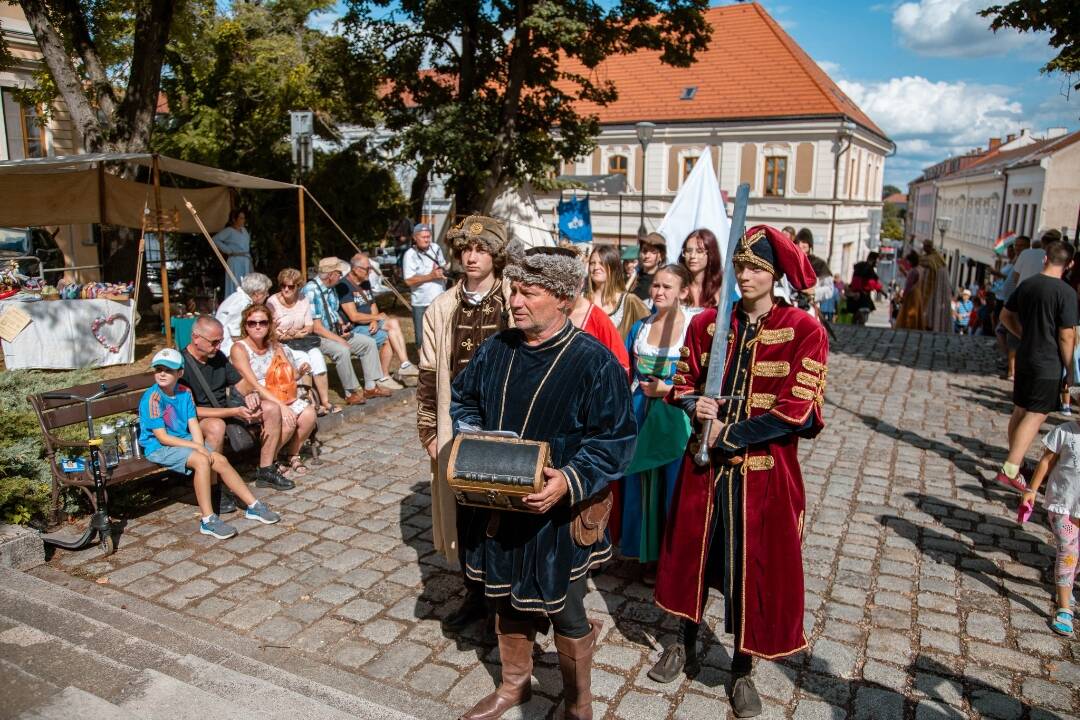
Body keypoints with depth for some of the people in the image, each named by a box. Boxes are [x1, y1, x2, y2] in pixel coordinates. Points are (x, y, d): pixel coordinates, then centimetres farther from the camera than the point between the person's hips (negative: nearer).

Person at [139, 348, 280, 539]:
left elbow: (194, 425, 2)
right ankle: (208, 520, -24)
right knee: (202, 461, -28)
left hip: (185, 440, 6)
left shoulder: (184, 393, 4)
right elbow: (162, 437, -18)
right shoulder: (152, 397, -16)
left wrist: (200, 446, -17)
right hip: (159, 447, -6)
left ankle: (252, 505, 2)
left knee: (221, 460, -8)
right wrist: (197, 449, -18)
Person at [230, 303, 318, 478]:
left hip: (279, 397, 6)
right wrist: (281, 405, -27)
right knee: (287, 421, -29)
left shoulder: (275, 346, 9)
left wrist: (300, 372, -11)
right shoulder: (239, 349, -10)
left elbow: (287, 378, 13)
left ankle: (292, 455, 4)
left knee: (309, 413, -19)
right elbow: (253, 385, -19)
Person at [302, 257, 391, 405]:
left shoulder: (330, 289, 8)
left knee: (369, 343, 2)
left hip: (335, 332, 9)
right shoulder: (311, 291, -21)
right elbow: (316, 327, -23)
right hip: (317, 337, -9)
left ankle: (370, 387, 5)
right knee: (342, 351, -35)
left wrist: (342, 326, 1)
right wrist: (340, 340, -20)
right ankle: (351, 393, -20)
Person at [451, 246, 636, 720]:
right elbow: (463, 400, 14)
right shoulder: (495, 350, -1)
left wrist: (570, 481, -29)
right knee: (508, 595, 22)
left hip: (559, 512, -5)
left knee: (565, 610, 12)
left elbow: (615, 439, -17)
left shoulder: (593, 361, -17)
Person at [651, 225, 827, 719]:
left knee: (753, 567, 8)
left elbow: (796, 409, -14)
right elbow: (683, 382, 11)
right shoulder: (706, 323, 2)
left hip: (764, 471, -3)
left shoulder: (803, 331, -9)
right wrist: (694, 404, -13)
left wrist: (728, 436, -16)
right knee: (695, 554, 16)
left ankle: (742, 671, 30)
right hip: (705, 464, 4)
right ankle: (687, 647, 39)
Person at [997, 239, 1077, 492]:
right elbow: (1066, 336, -15)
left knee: (1020, 412, 15)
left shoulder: (1026, 284, 5)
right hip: (1049, 365, -7)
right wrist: (1070, 370, -7)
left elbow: (1006, 316, 16)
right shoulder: (1065, 292, -15)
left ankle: (1014, 464, 27)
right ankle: (1010, 470, -9)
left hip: (1024, 359, 7)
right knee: (1036, 415, -3)